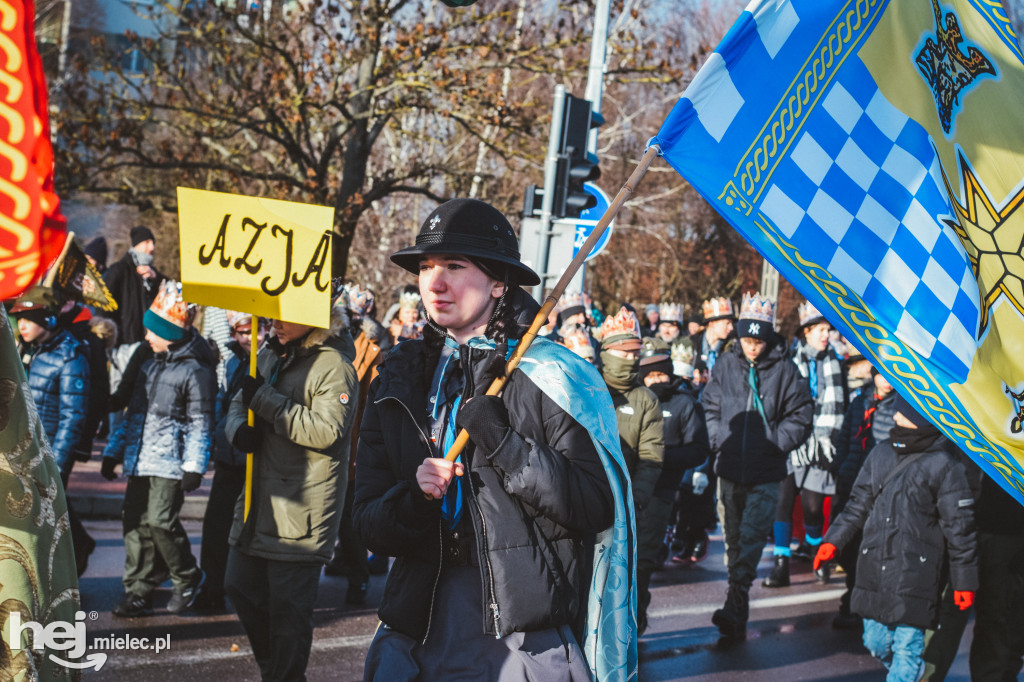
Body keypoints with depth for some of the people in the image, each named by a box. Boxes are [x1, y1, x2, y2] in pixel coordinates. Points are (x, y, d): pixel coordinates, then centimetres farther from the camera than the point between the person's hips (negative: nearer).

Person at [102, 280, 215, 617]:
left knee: (161, 520, -14)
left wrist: (194, 466, -15)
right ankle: (138, 592, 12)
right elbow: (132, 413, 24)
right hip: (139, 462, 8)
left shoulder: (195, 371, -8)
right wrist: (113, 451, 22)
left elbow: (200, 424, -10)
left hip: (169, 463, -8)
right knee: (135, 522, 5)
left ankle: (188, 578, 8)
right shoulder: (150, 366, 17)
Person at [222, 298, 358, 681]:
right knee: (240, 587, 17)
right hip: (259, 500, 9)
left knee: (287, 606, -4)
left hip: (302, 513, -9)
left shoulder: (334, 367, -14)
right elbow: (239, 403, 21)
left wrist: (266, 401, -21)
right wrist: (238, 428, -4)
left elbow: (327, 430, -25)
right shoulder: (270, 357, 12)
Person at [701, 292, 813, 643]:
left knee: (751, 537, -13)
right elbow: (710, 406, 13)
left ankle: (734, 608, -19)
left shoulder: (784, 369, -5)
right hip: (729, 469, 4)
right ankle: (738, 614, 22)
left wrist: (775, 443, -8)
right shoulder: (726, 364, 3)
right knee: (733, 538, 11)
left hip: (765, 474, -4)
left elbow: (801, 414, 1)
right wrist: (719, 440, 1)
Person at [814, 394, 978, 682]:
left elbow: (959, 527, -4)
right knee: (876, 642, 14)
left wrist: (965, 580, -3)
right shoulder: (881, 454, 8)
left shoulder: (944, 466, -8)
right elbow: (858, 504, 18)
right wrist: (833, 540, 10)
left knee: (907, 645, -4)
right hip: (874, 570, 6)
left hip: (915, 575, -6)